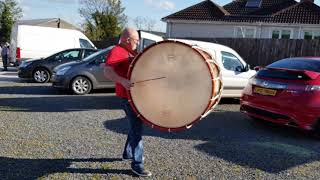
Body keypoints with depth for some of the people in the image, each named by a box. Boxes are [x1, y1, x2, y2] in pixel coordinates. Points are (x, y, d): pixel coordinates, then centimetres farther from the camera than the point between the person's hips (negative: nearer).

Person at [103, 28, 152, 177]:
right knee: (137, 129, -7)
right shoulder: (117, 51, -14)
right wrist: (122, 81, -43)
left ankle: (128, 153, 37)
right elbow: (107, 71, -29)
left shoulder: (132, 52, 16)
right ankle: (137, 164, 2)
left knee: (135, 126, 21)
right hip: (128, 96, -10)